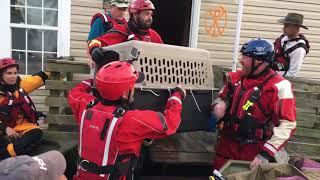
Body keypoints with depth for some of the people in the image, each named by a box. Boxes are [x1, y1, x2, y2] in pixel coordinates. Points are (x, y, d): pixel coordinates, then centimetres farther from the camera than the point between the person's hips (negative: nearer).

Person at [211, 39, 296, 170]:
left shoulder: (278, 86, -14)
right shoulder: (235, 78, 3)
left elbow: (287, 124, -16)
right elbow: (222, 97, 19)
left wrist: (266, 153, -20)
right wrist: (218, 105, -5)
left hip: (257, 151, -5)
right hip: (227, 145, 5)